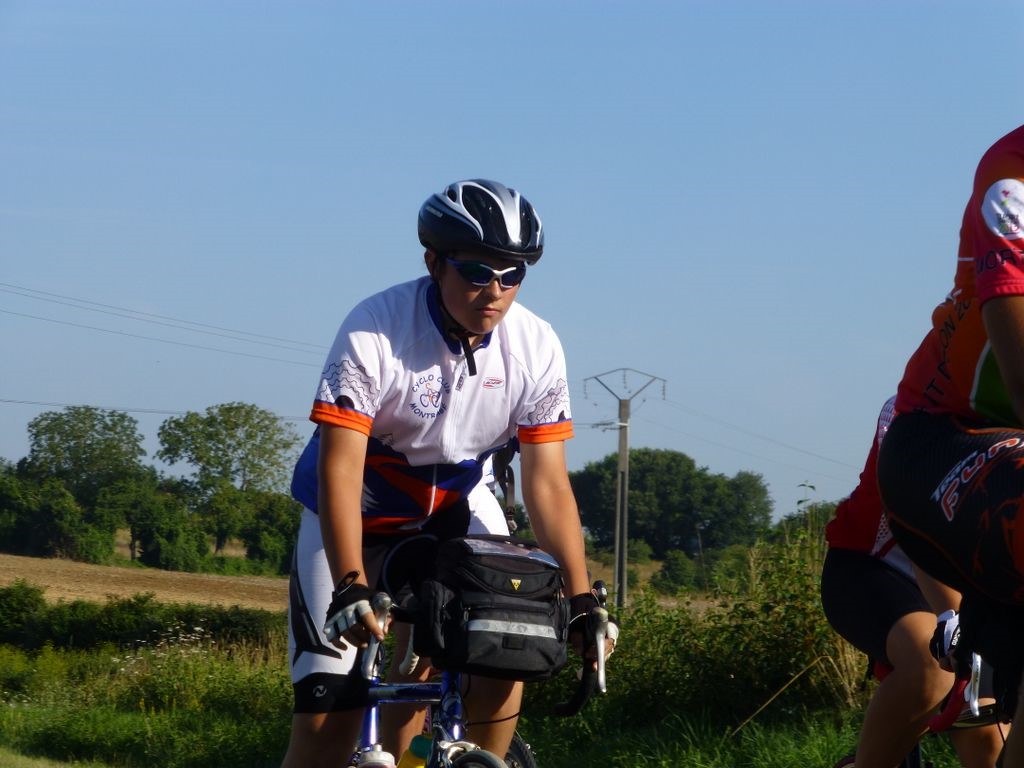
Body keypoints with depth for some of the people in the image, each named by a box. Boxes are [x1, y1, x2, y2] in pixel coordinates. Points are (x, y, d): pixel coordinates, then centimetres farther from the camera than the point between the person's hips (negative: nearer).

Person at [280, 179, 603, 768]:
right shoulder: (374, 331, -28)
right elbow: (339, 466, -33)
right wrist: (351, 586, -44)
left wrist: (582, 598, -23)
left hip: (455, 507, 3)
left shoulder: (536, 347, -17)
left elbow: (547, 482, -14)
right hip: (357, 516, -3)